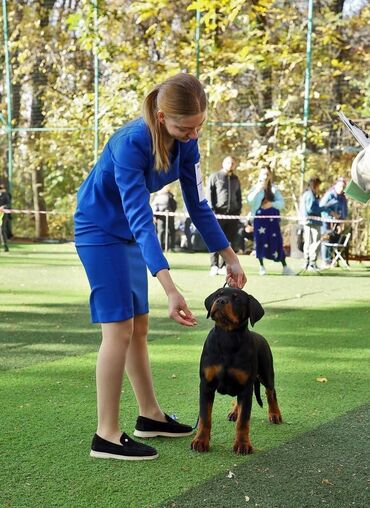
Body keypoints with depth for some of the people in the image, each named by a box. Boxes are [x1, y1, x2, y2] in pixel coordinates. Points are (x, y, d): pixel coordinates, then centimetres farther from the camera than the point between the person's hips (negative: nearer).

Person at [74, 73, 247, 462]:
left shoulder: (185, 142, -9)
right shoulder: (131, 143, -32)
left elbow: (198, 206, -1)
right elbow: (141, 218, -38)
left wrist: (231, 258, -2)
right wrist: (170, 289, -46)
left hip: (129, 234, 8)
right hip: (100, 229, -7)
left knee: (138, 327, 13)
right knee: (119, 328, -12)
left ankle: (150, 416, 24)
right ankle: (106, 436, -7)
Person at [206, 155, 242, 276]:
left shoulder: (236, 179, 22)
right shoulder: (214, 177, 6)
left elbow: (239, 196, 25)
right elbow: (209, 194, -1)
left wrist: (238, 210, 11)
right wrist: (212, 211, -10)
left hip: (233, 214, 5)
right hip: (218, 214, -5)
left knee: (230, 242, 2)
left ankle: (223, 266, 7)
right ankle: (214, 266, -5)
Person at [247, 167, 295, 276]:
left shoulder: (274, 189, 8)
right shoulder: (255, 188, 3)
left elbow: (281, 203, 1)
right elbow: (250, 200, -15)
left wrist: (272, 204, -16)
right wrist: (259, 189, -21)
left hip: (272, 219, 1)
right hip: (259, 218, -1)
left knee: (277, 241, -2)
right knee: (261, 241, -1)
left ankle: (285, 267, -1)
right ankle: (261, 266, 12)